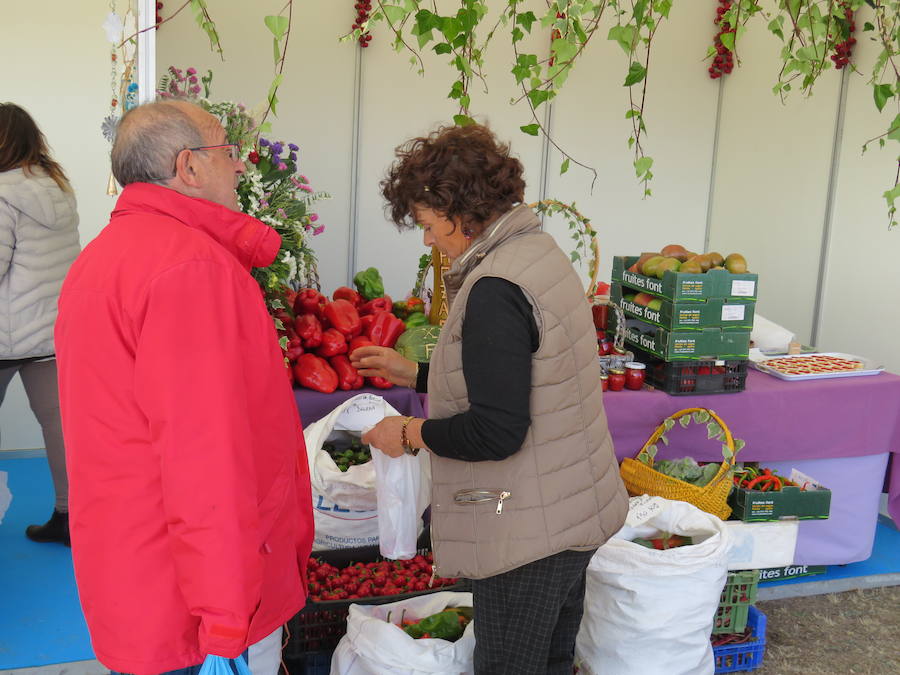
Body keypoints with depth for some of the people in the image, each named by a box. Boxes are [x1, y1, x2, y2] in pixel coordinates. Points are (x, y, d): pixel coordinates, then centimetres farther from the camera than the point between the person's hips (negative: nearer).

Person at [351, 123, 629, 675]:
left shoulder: (495, 288, -23)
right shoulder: (543, 251, 8)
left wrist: (410, 433, -10)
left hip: (528, 531, -10)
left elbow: (496, 432, -25)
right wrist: (414, 374, 16)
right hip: (578, 509, 10)